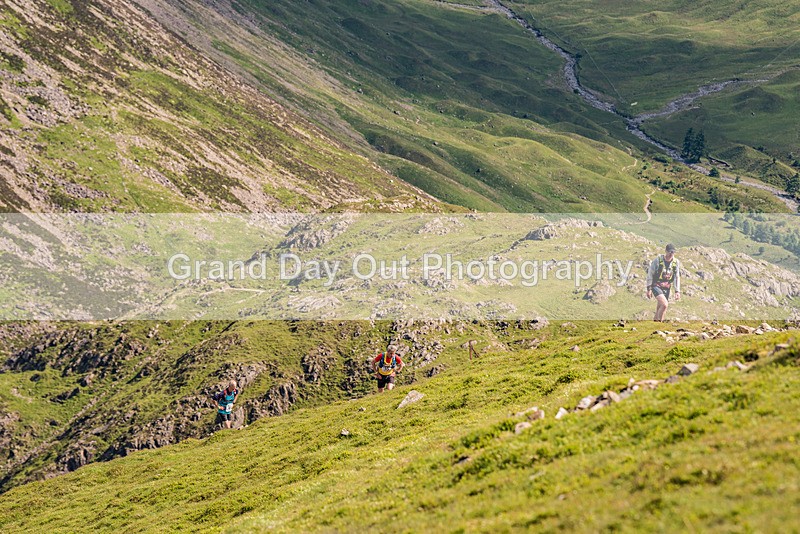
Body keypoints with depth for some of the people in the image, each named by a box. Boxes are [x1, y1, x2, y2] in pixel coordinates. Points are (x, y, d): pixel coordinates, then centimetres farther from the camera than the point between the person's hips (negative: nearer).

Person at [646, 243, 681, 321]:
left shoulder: (676, 262, 0)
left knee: (660, 309, 7)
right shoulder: (658, 260, -12)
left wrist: (677, 291, -1)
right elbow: (650, 274, -7)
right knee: (665, 304, -24)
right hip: (656, 285, -5)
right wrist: (649, 289, -8)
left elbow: (677, 277, 6)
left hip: (667, 288, 5)